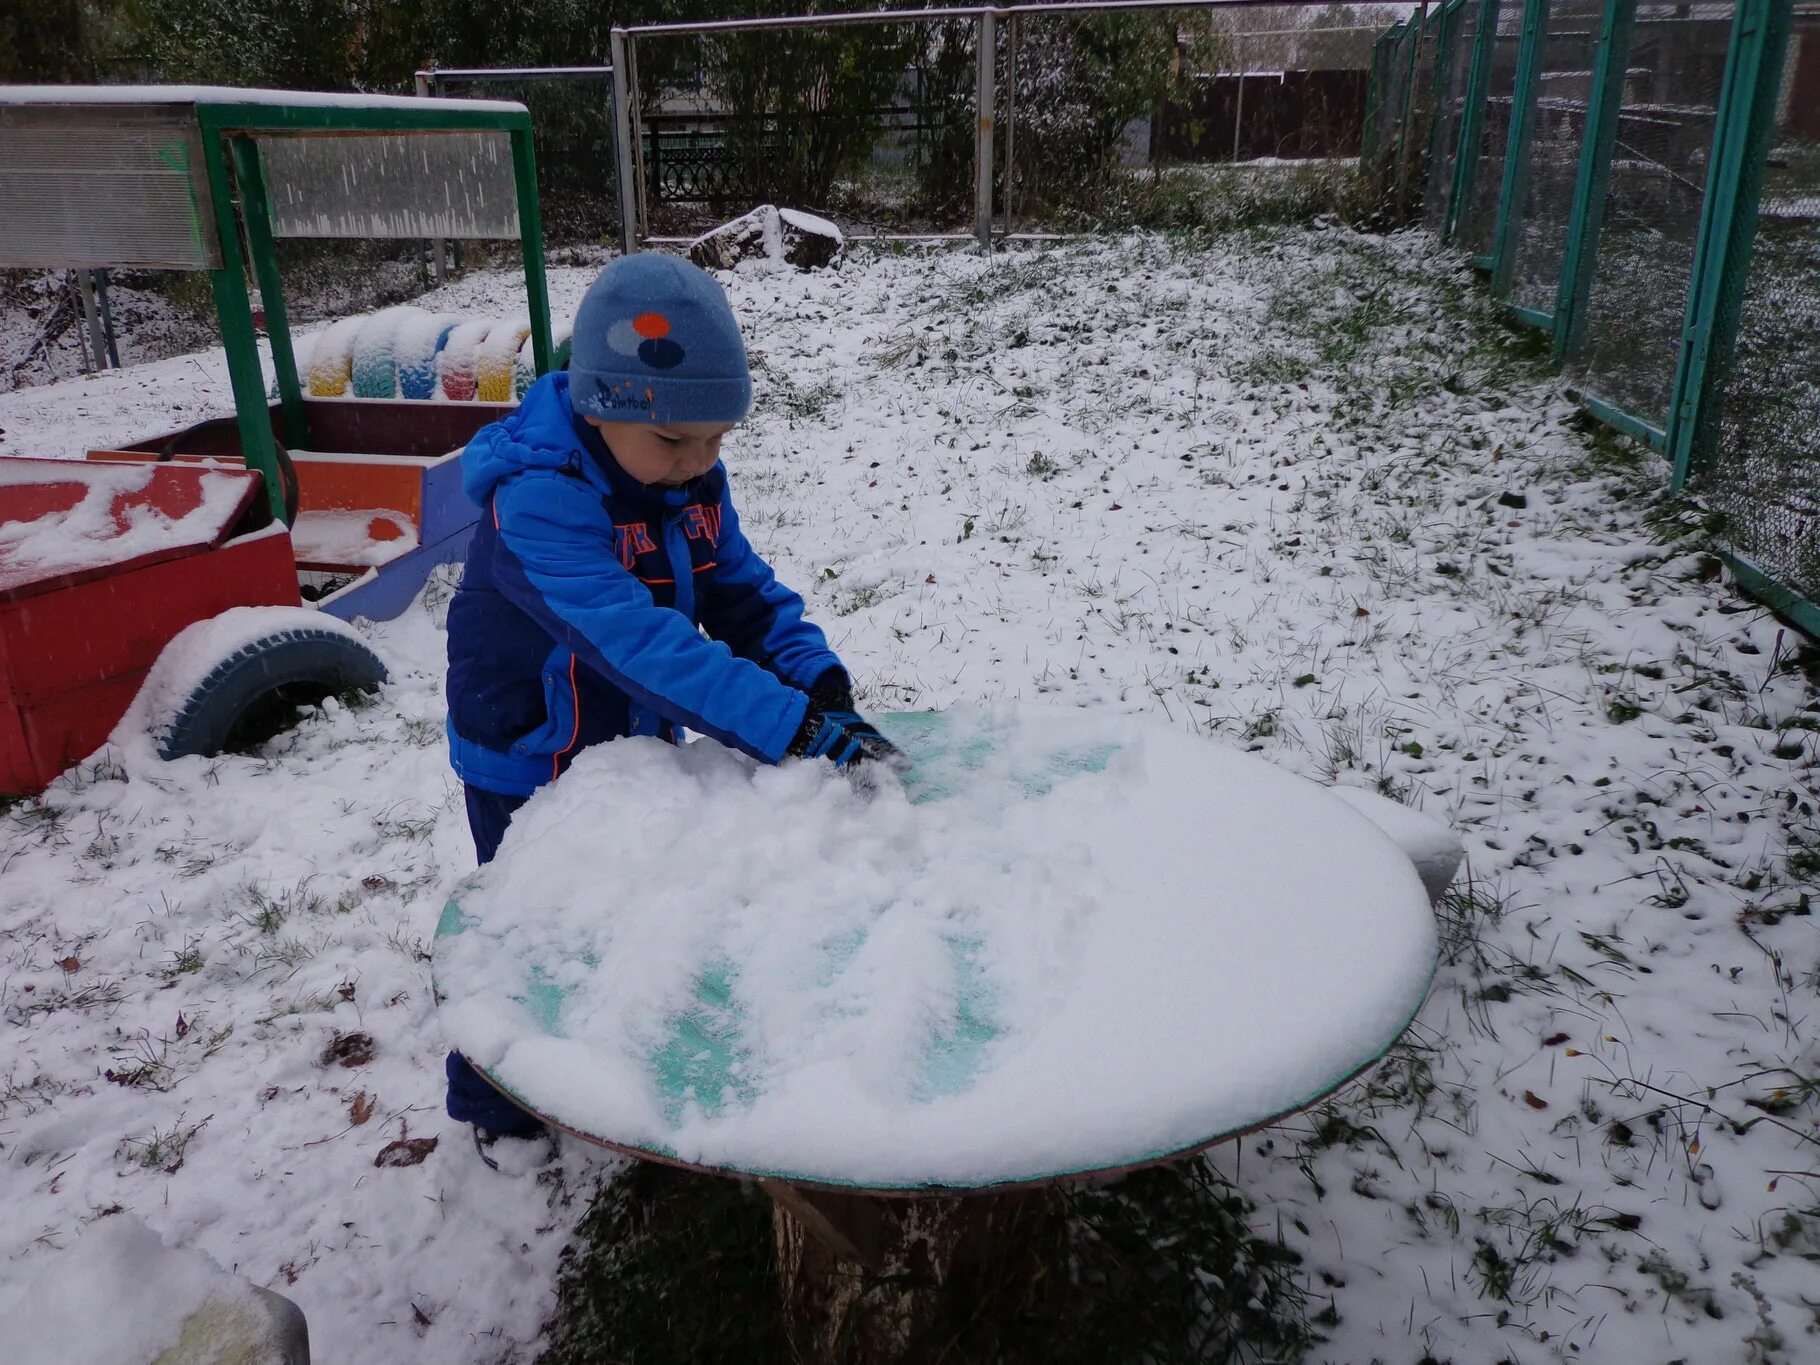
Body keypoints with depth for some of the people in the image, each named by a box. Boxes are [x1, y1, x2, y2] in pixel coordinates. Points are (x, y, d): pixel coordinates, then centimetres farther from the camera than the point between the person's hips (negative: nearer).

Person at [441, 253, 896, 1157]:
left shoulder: (693, 479, -10)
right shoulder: (537, 503, -35)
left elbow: (743, 591, -5)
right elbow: (638, 640, -45)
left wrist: (817, 677, -25)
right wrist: (793, 727, -51)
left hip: (638, 746, 7)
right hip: (529, 770, -6)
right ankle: (496, 1111, 38)